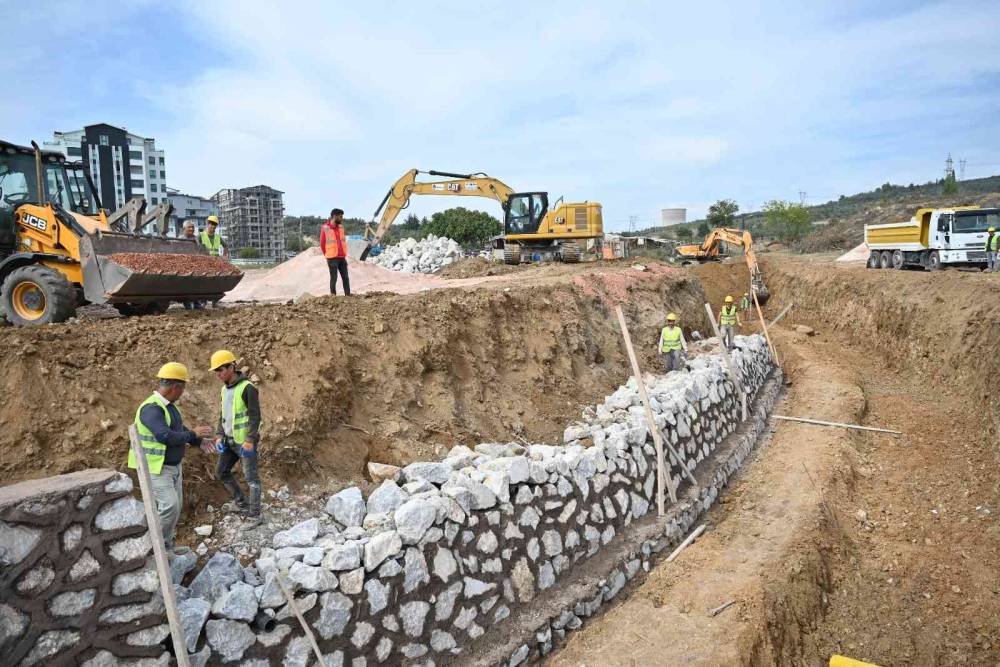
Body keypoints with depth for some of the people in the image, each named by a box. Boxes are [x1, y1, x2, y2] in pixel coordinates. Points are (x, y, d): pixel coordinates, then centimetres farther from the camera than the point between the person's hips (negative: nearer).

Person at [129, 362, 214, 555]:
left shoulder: (168, 405, 7)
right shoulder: (151, 408, -24)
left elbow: (178, 430, 20)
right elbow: (166, 436, -34)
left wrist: (198, 441, 7)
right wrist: (193, 434, -24)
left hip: (174, 465, 9)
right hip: (156, 469, -9)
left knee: (176, 505, 11)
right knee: (169, 506, -14)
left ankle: (168, 545, 23)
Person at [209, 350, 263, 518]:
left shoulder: (247, 388, -17)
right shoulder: (225, 389, 9)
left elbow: (255, 416, -19)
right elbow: (223, 414, 17)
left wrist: (250, 441, -23)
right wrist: (219, 436, 7)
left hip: (245, 441, -9)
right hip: (230, 440, 9)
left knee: (251, 477, -1)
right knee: (221, 473, 13)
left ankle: (254, 514, 8)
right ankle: (243, 504, 26)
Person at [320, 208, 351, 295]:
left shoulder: (340, 227, 10)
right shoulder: (325, 228, -9)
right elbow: (322, 244, -3)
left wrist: (344, 254, 14)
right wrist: (328, 255, 5)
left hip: (342, 257, 6)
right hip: (332, 258, -6)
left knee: (346, 278, 5)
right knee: (334, 278, 0)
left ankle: (348, 296, 9)